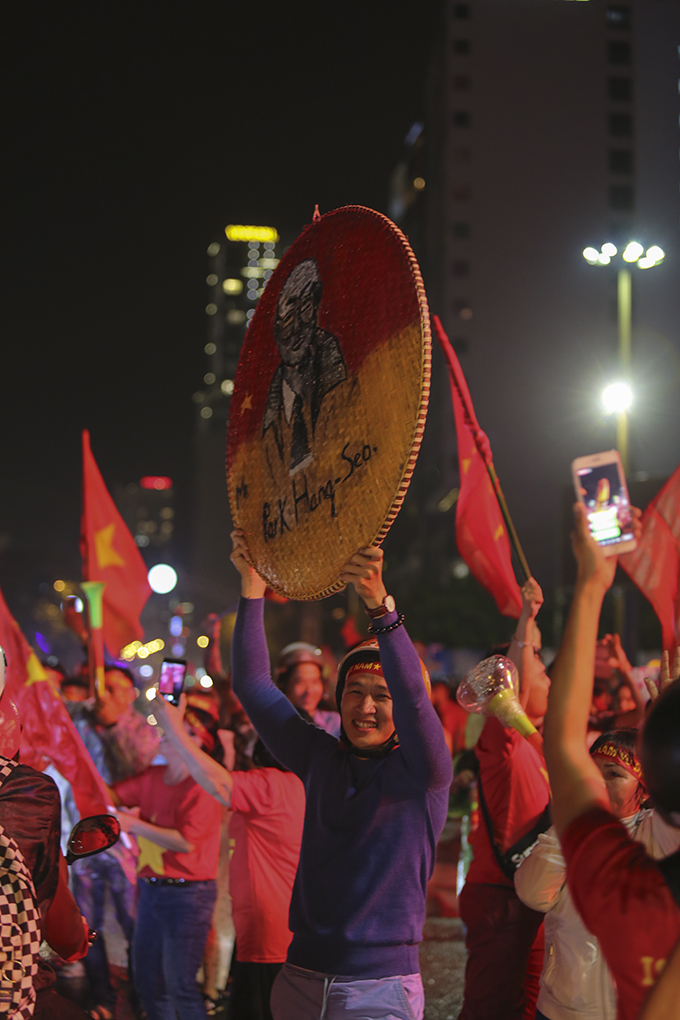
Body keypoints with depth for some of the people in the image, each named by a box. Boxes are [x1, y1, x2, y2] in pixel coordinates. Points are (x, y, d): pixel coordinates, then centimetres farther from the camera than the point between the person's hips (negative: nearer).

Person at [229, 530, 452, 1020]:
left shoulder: (422, 773, -5)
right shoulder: (321, 758, 7)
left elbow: (414, 697, -25)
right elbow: (253, 686, 3)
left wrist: (380, 604, -38)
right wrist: (252, 588, -10)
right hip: (300, 977, 4)